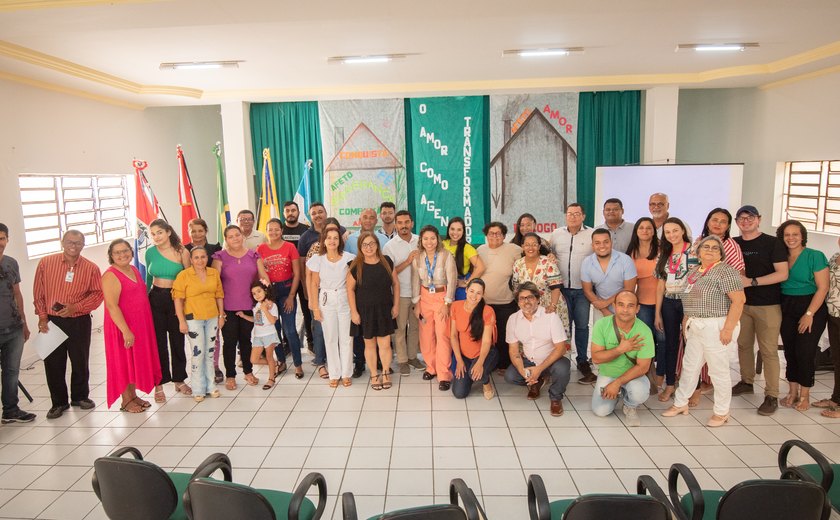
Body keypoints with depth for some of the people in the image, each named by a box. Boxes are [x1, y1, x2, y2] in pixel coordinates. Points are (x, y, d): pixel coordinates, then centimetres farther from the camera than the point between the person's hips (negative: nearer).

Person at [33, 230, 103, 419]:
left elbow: (97, 294, -4)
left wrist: (76, 307, -16)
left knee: (80, 361, 10)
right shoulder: (45, 263, -2)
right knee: (53, 363, 5)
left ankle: (80, 396, 29)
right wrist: (42, 317, -2)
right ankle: (58, 402, 21)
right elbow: (38, 292, 3)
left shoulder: (91, 268, -4)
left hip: (79, 322, 0)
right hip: (52, 321, 1)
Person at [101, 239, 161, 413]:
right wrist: (126, 331, -25)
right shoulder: (111, 276, -15)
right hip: (123, 328, -8)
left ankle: (133, 395, 28)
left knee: (137, 361, 15)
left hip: (140, 325, 8)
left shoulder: (134, 269, 9)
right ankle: (126, 401, 17)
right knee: (124, 362, 4)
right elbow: (111, 306, -21)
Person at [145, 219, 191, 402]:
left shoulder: (182, 252, -6)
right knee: (158, 342, 4)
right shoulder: (150, 252, 2)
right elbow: (148, 277, 15)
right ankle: (159, 384, 14)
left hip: (176, 299, -1)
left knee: (177, 341, 8)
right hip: (156, 299, 1)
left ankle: (179, 380, 25)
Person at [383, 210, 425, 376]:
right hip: (400, 294, -3)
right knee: (400, 328, 6)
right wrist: (407, 261, -19)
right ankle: (402, 360, 18)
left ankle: (412, 356, 28)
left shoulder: (420, 241, 1)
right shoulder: (390, 246, -7)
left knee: (415, 326, 13)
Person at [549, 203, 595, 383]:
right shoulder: (556, 234, 5)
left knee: (582, 325, 6)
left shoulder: (592, 234, -2)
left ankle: (582, 361, 19)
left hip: (583, 289, -1)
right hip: (562, 288, 2)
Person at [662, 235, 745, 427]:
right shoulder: (694, 271, 14)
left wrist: (728, 328, -20)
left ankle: (722, 412, 16)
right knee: (690, 366, 14)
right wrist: (687, 322, 14)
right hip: (695, 327, 8)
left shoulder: (726, 271, -10)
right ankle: (681, 404, 26)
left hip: (716, 327, -8)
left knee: (719, 370, 2)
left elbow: (739, 300, -15)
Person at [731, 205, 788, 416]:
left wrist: (751, 281, -19)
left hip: (767, 305, -4)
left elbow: (783, 274, -12)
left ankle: (772, 396, 3)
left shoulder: (772, 243, -5)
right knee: (744, 345, 13)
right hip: (741, 303, 5)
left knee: (768, 350, -3)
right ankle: (746, 382, 30)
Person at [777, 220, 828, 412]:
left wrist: (809, 314, -16)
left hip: (811, 308, -4)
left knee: (805, 352, -1)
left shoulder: (815, 256, -8)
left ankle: (805, 396, 15)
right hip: (786, 309, 4)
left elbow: (822, 288, -12)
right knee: (790, 351, 8)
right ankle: (792, 392, 21)